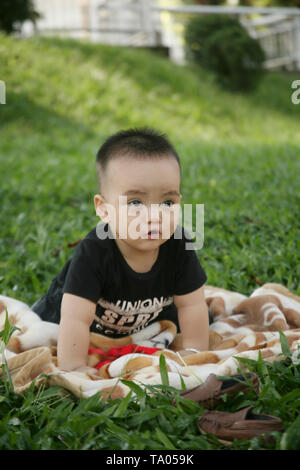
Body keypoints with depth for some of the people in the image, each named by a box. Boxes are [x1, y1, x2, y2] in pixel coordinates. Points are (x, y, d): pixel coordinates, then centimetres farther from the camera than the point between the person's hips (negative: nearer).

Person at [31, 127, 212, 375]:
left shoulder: (178, 245, -31)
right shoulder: (93, 252, -42)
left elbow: (191, 305, -21)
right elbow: (75, 320, -42)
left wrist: (193, 352, -22)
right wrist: (74, 369, -43)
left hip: (147, 317, 3)